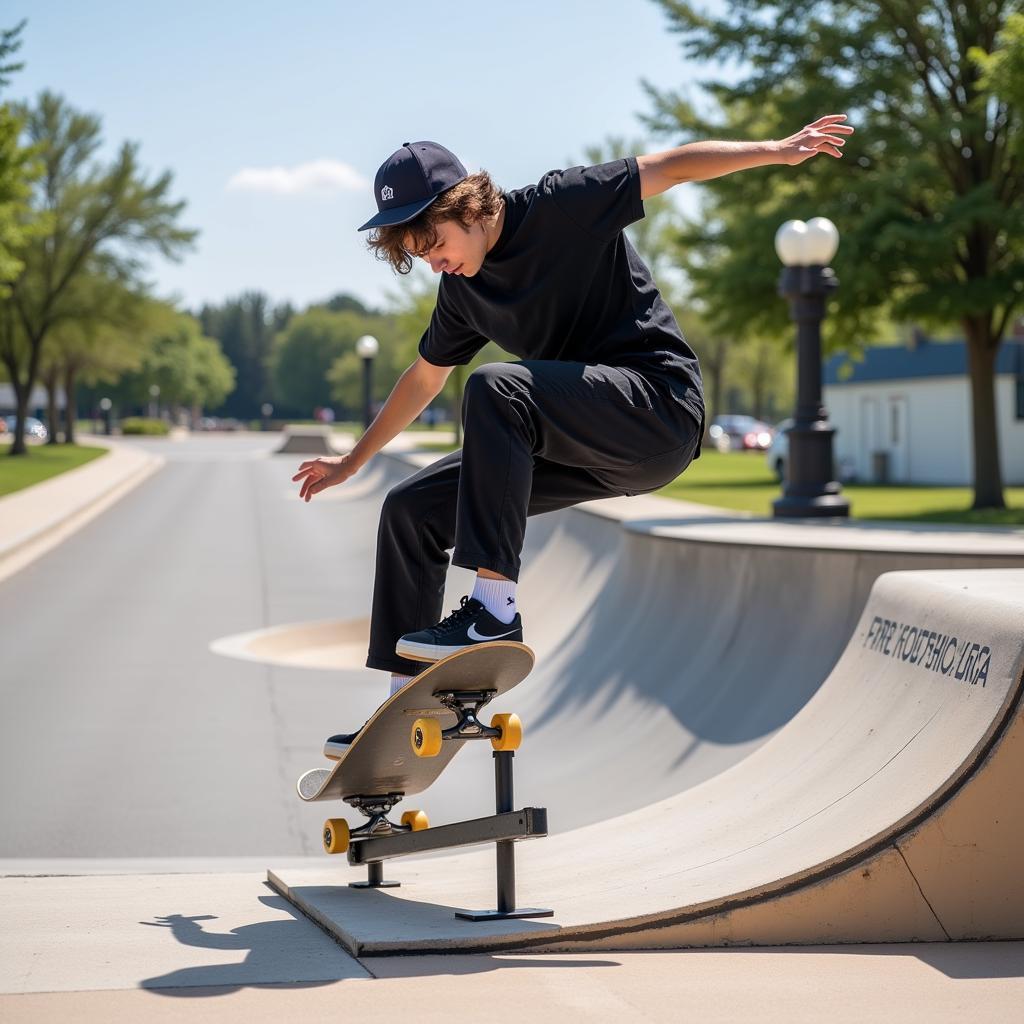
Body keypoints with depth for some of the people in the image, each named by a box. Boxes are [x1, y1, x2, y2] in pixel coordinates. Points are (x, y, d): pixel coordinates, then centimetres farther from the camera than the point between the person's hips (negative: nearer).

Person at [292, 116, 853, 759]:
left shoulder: (559, 208, -10)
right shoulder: (462, 293, 10)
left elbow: (672, 167, -9)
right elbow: (424, 379, 25)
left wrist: (778, 150, -18)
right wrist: (354, 461, 33)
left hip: (661, 405, -8)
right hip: (589, 450, 8)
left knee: (495, 390, -32)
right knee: (411, 509, 3)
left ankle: (495, 611, -33)